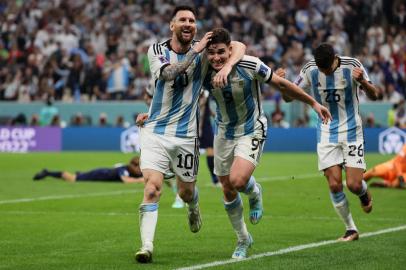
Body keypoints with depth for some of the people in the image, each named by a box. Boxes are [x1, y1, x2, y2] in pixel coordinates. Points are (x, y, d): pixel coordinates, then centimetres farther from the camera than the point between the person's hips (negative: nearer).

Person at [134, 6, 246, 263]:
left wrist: (226, 67, -26)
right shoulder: (157, 50, -2)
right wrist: (195, 51, -23)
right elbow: (168, 73, -22)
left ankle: (193, 208, 51)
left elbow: (239, 46, -8)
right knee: (152, 187, -17)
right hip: (155, 131, -1)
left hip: (186, 134, 1)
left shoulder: (202, 49, -1)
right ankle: (147, 246, -16)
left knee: (186, 191, 14)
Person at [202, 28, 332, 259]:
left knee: (238, 181, -25)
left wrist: (314, 103, 0)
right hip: (224, 133, 4)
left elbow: (281, 83, -8)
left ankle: (255, 192, 14)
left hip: (252, 131, -4)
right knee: (228, 191, 7)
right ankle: (243, 239, 30)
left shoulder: (250, 66, -22)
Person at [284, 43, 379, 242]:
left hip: (351, 132, -2)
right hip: (327, 134, 2)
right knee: (334, 184, -8)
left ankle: (364, 193, 29)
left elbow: (374, 96, -10)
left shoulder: (351, 66, -13)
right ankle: (351, 229, 9)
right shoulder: (310, 70, -8)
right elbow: (289, 97, 0)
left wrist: (363, 82, -33)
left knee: (354, 185, -10)